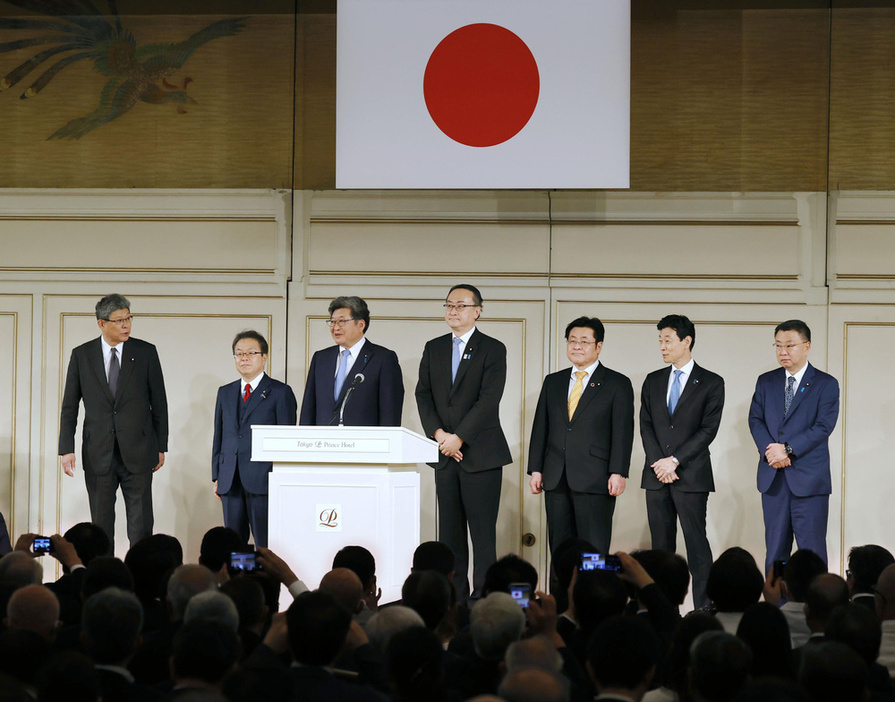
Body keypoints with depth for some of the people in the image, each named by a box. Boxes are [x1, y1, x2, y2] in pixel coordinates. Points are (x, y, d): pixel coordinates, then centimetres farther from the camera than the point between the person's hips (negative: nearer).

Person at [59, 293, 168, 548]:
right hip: (98, 454, 1)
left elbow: (159, 403, 6)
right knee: (101, 526, 6)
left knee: (141, 526, -3)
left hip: (138, 452, -1)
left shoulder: (146, 353, 2)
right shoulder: (81, 355, 3)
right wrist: (67, 449, -2)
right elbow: (69, 407, 6)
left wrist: (161, 447, 4)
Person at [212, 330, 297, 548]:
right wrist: (217, 476, 12)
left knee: (266, 545, -7)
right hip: (231, 481, 5)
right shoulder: (225, 393, 18)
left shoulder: (280, 392, 2)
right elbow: (219, 437, 19)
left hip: (262, 480, -5)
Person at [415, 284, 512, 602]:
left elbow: (489, 400, -10)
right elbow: (423, 395, 10)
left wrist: (458, 438, -14)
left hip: (480, 454, -5)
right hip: (445, 455, 5)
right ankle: (454, 598, 8)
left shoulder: (492, 349, -1)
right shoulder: (433, 349, 15)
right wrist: (438, 433, -6)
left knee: (482, 531, -6)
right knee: (449, 531, 5)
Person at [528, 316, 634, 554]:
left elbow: (623, 432, -3)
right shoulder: (553, 382, 16)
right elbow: (540, 428, 15)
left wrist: (618, 473, -12)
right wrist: (535, 469, 8)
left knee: (594, 551, -6)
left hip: (594, 480, -5)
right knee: (559, 546, 5)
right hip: (556, 479, 5)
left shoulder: (617, 384, 3)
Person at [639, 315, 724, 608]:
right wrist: (659, 462, -7)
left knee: (696, 541, -6)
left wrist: (675, 460, -13)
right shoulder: (653, 381, 14)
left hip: (691, 475, -4)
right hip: (657, 475, 4)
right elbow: (645, 425, 9)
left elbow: (708, 429, -6)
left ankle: (704, 610, -6)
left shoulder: (711, 383, 1)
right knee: (661, 543, 5)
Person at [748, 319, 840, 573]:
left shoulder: (826, 384, 0)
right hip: (773, 479, 4)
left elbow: (823, 426, -10)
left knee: (812, 550, -4)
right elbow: (755, 419, 6)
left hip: (809, 479, -4)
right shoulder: (765, 382, 13)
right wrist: (768, 449, -13)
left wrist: (787, 449, -17)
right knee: (775, 549, 7)